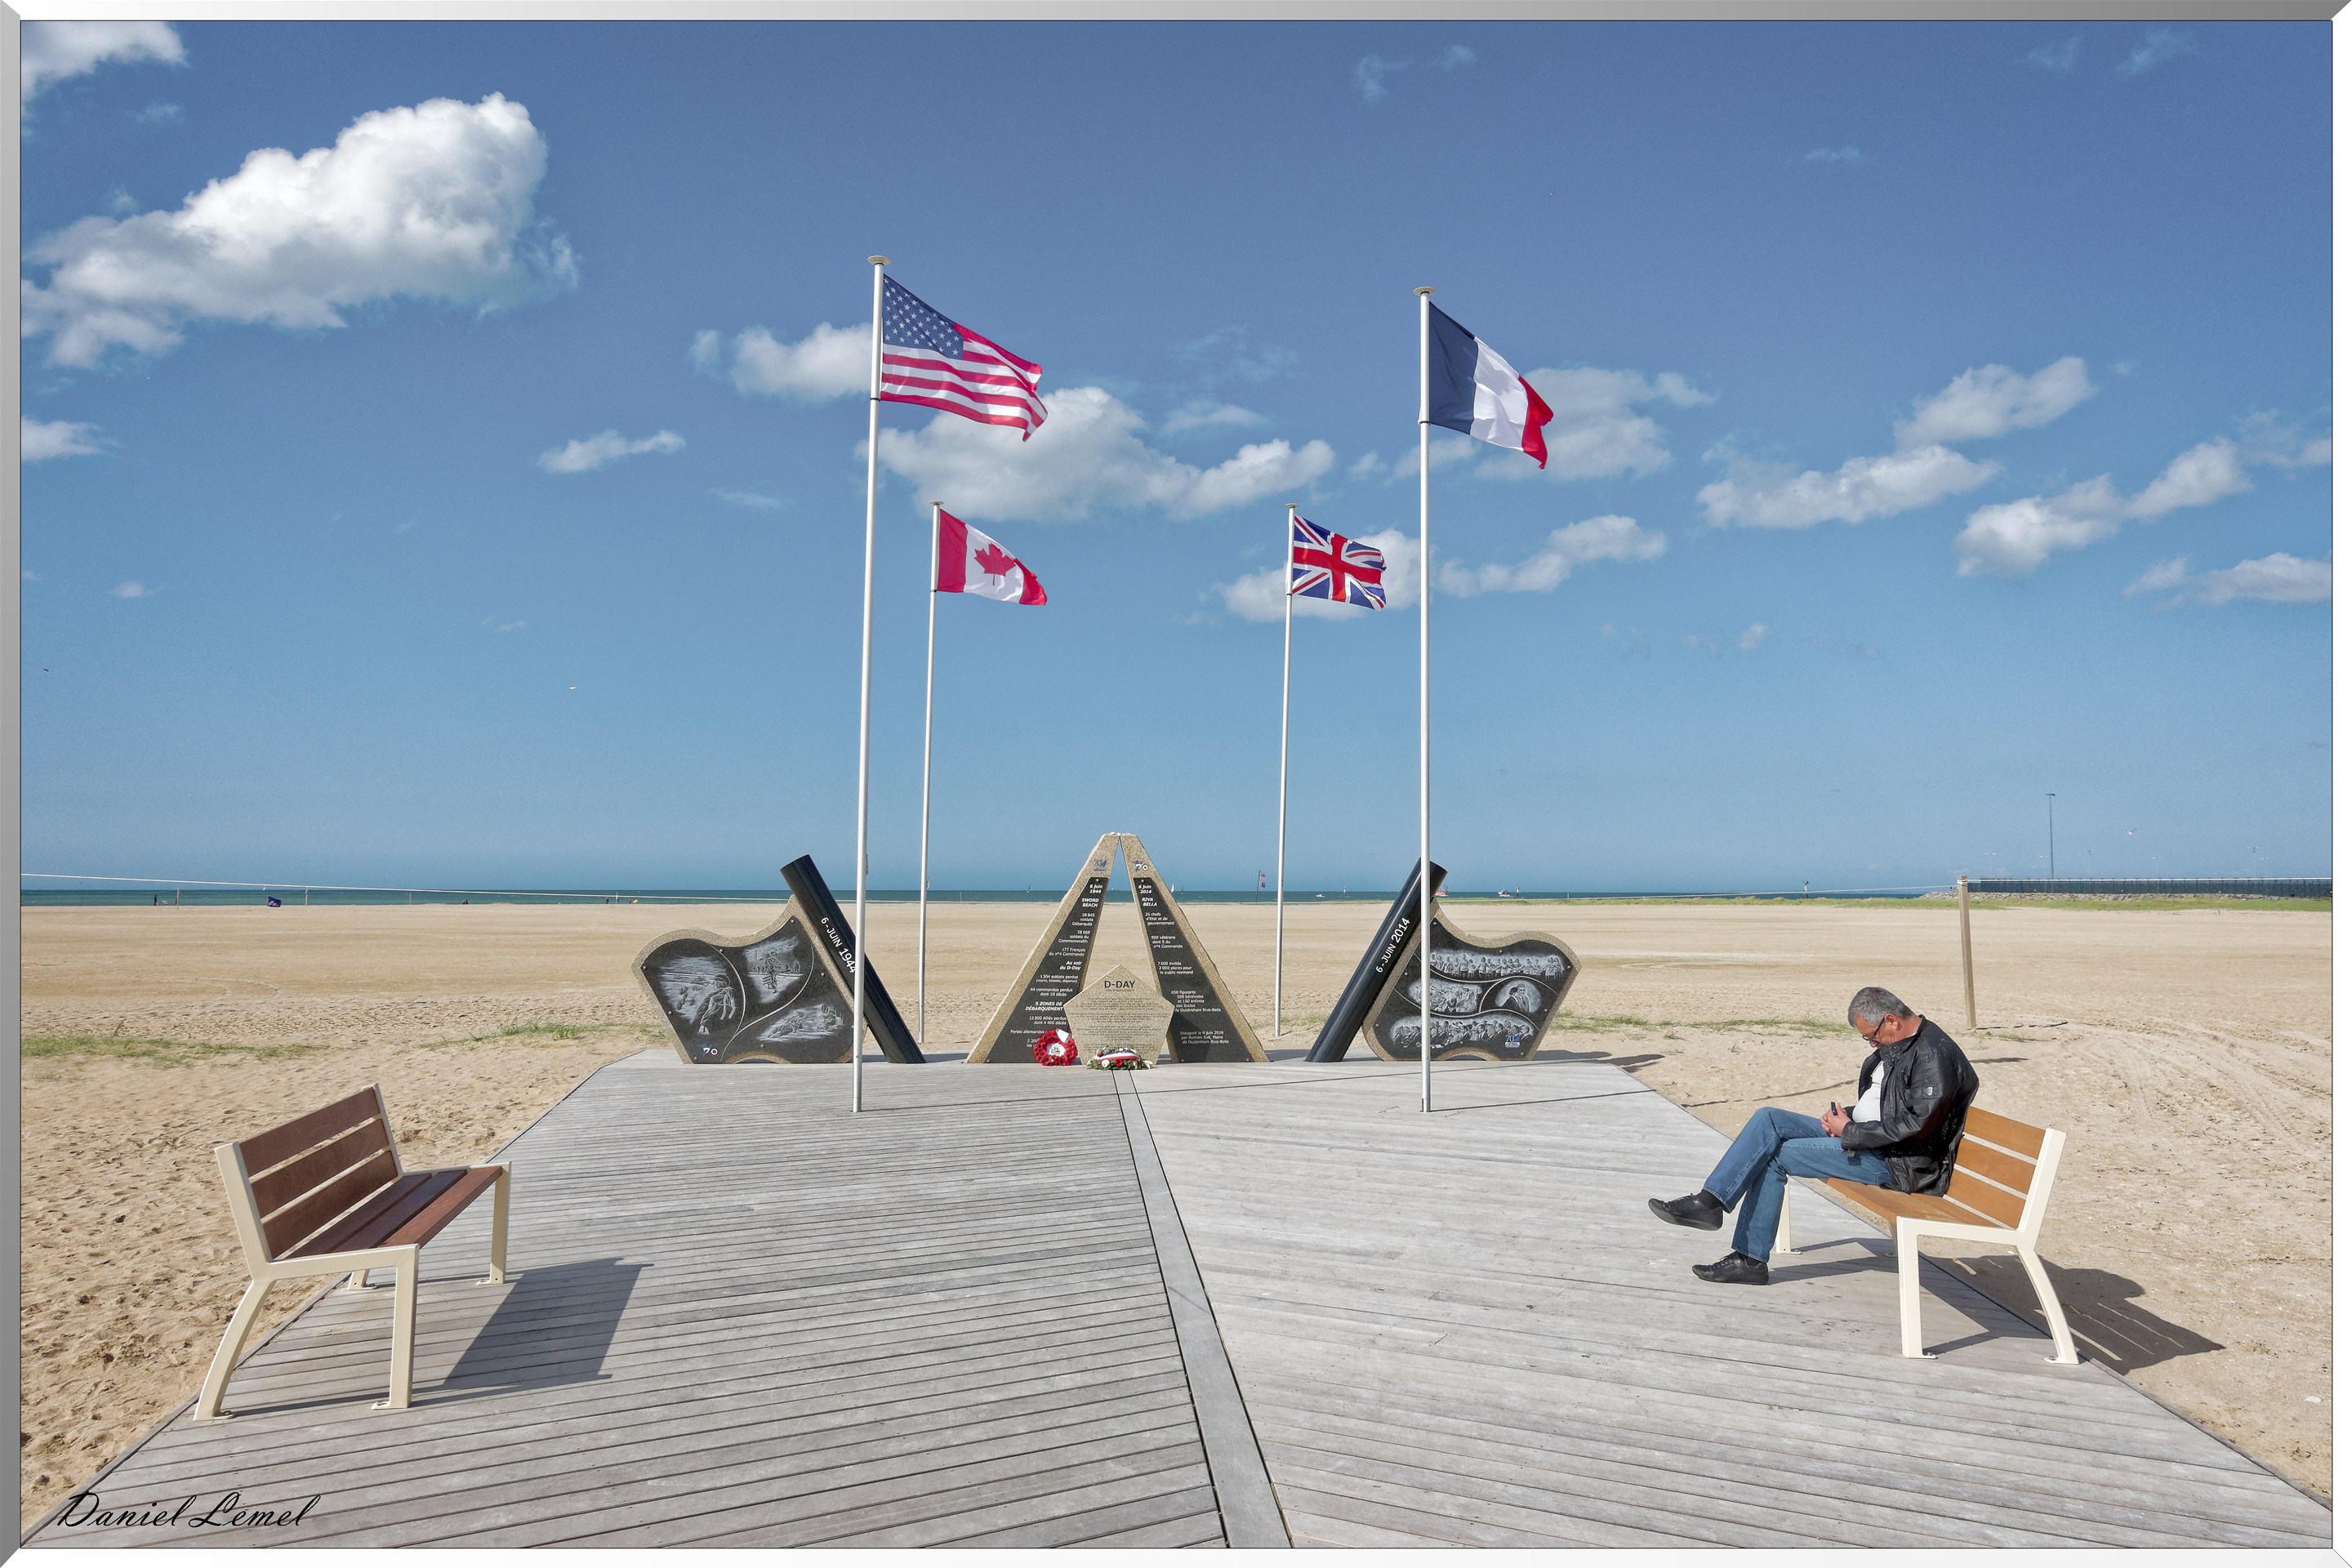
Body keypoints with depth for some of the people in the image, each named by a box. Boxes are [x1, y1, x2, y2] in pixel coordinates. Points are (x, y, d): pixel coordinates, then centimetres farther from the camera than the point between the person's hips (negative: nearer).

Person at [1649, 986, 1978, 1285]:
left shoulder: (1934, 1055, -18)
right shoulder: (1894, 1045, 13)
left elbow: (1916, 1125, -24)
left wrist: (1850, 1131, -16)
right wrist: (1845, 1117, 1)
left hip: (1900, 1162, -10)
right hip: (1862, 1136, 10)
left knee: (1775, 1155, -16)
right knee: (1768, 1119, -5)